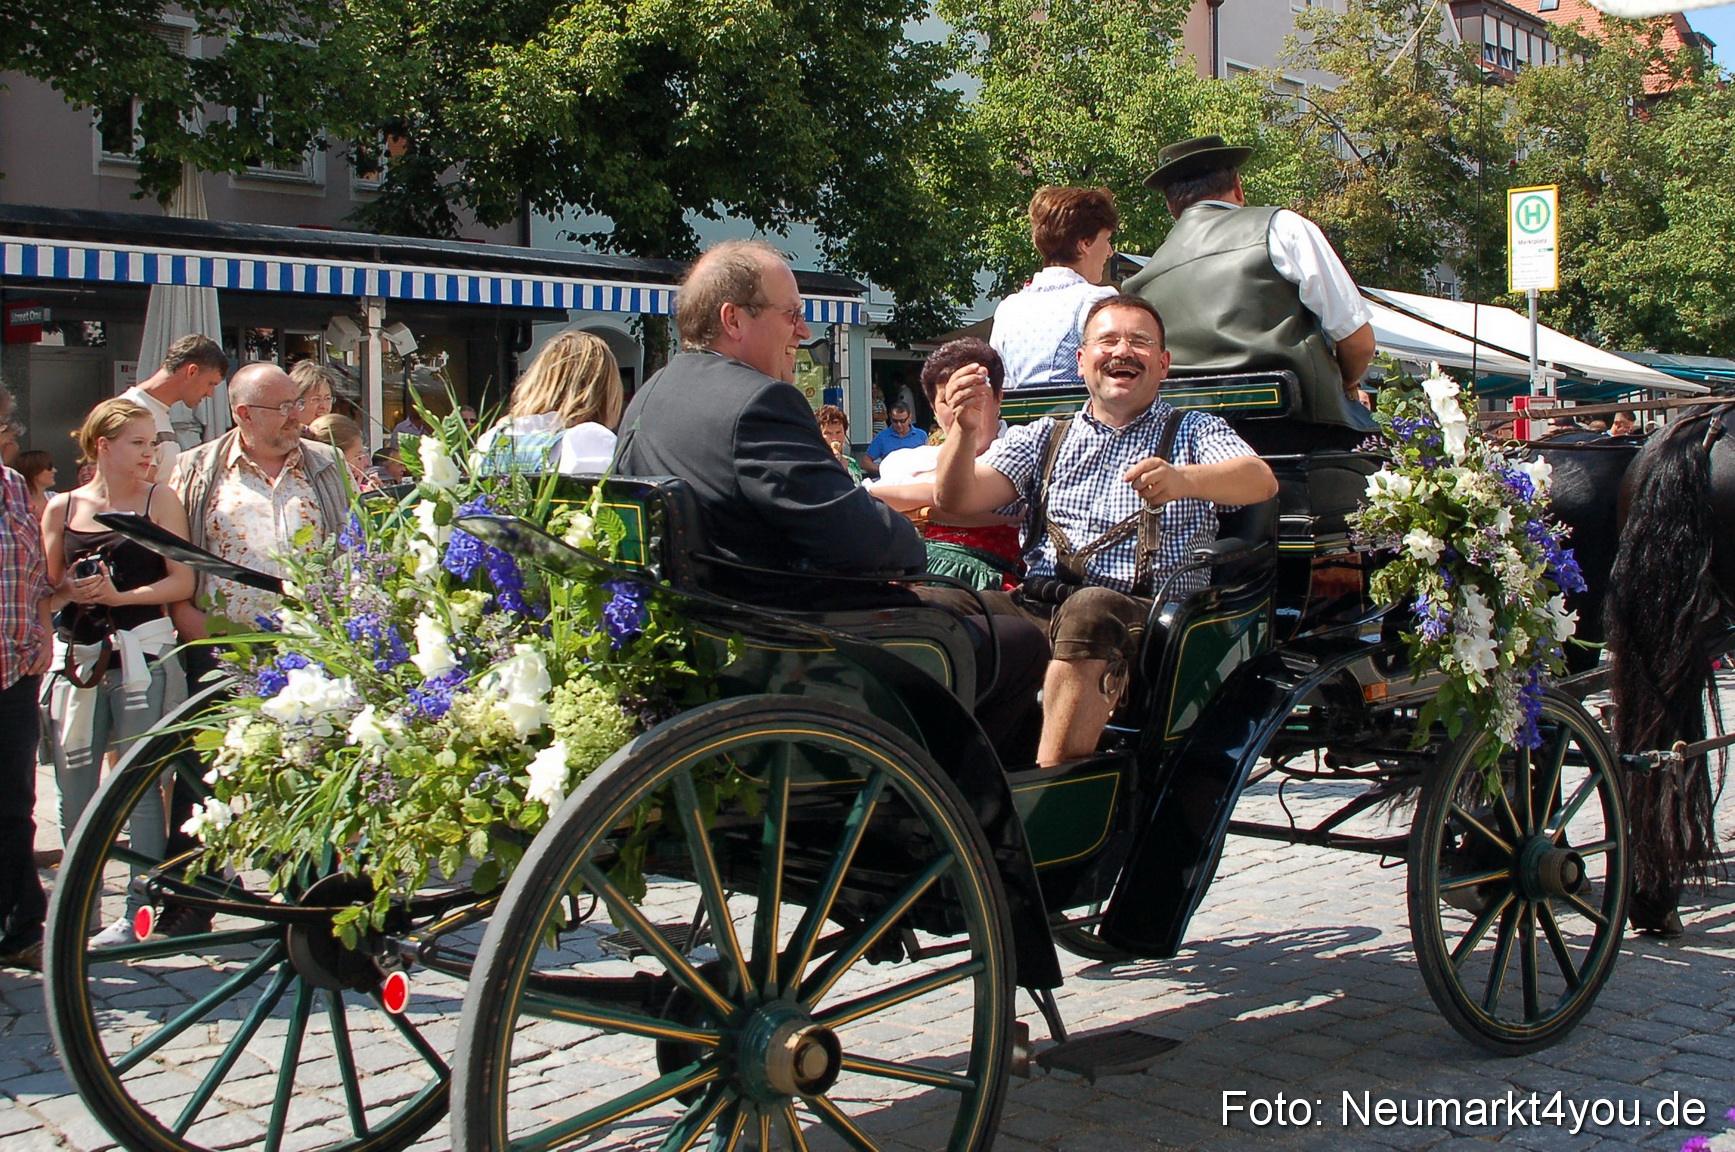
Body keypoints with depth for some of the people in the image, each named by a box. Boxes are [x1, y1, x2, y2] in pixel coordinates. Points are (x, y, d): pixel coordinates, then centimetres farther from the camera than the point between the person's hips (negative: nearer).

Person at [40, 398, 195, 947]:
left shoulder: (160, 500, 2)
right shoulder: (62, 508, 8)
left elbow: (182, 581, -3)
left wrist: (119, 596, -13)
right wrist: (72, 590, -10)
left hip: (141, 656, -3)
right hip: (76, 657, 3)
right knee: (73, 789, 6)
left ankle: (140, 912, 7)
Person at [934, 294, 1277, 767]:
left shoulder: (1195, 432, 18)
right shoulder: (1044, 437, 25)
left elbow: (1261, 481, -5)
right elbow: (957, 498, 11)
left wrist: (1183, 480, -27)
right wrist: (966, 429, -11)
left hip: (1148, 615, -2)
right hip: (1036, 605, 2)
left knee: (1090, 610, -38)